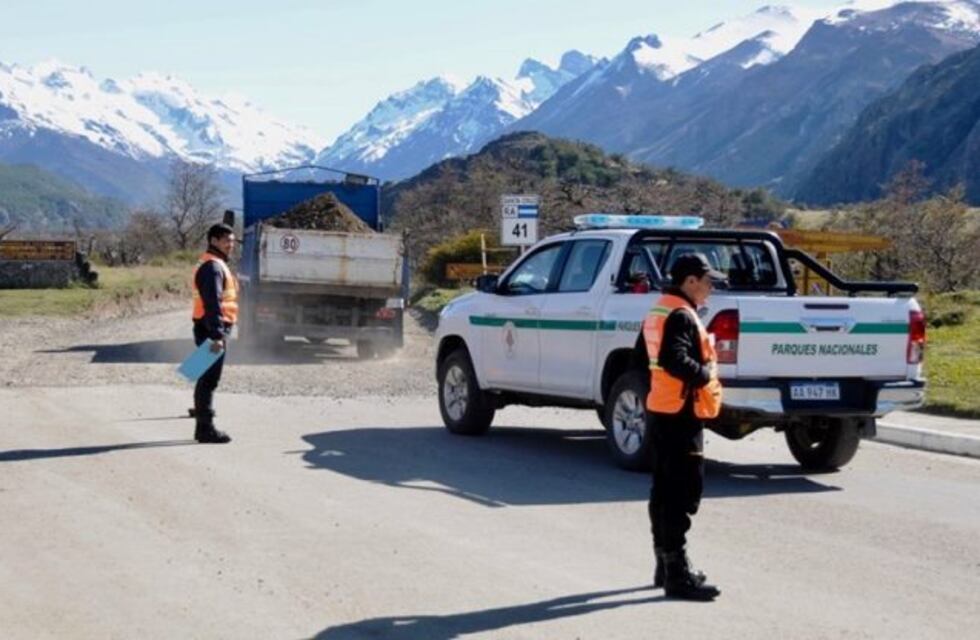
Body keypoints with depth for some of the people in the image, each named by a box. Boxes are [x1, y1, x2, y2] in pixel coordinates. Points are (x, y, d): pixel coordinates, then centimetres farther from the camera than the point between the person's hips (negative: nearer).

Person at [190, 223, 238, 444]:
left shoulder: (216, 265, 19)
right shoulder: (213, 267, -15)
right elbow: (212, 304, -23)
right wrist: (217, 336, -27)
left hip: (212, 329, 11)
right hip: (211, 329, -11)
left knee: (207, 379, 15)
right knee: (209, 379, -7)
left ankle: (203, 426, 22)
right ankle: (206, 428, -5)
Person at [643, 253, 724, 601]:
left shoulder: (659, 311, 15)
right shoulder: (682, 316, -16)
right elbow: (675, 360, -30)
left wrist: (703, 370, 12)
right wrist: (706, 375, -15)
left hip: (661, 411, 11)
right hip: (680, 415, -11)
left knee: (665, 491, 16)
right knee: (683, 494, -9)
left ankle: (666, 565, 25)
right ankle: (677, 574, -9)